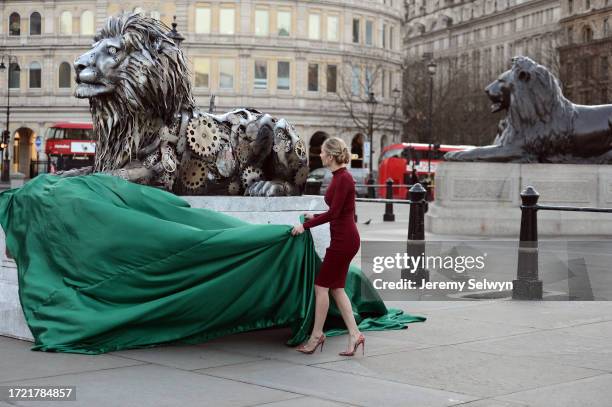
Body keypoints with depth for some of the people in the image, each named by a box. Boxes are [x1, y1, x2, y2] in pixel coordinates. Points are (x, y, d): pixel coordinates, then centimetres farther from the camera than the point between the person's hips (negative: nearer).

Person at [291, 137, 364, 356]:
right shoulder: (338, 177, 11)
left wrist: (305, 225, -16)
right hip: (343, 237, 10)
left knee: (321, 286, 0)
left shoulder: (343, 178, -17)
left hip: (344, 239, -10)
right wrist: (315, 217, 26)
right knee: (336, 288, 11)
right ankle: (354, 335, 11)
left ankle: (316, 335, 11)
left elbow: (333, 213, -22)